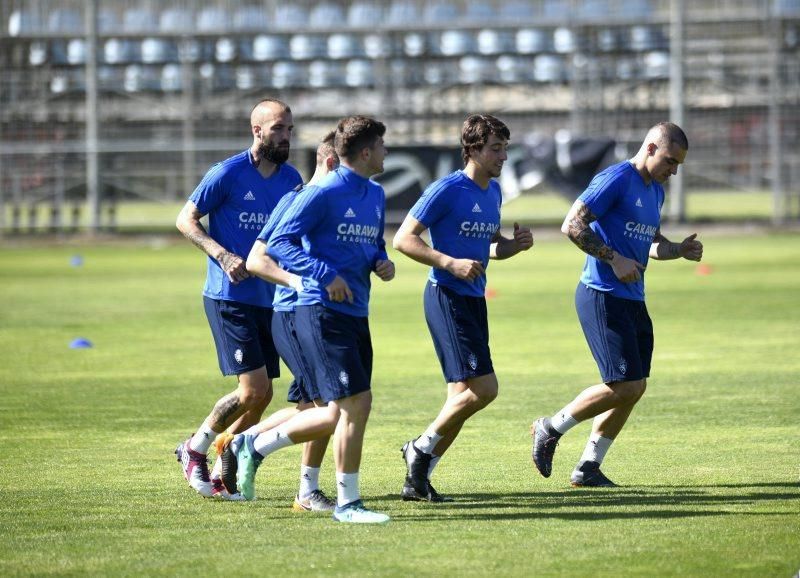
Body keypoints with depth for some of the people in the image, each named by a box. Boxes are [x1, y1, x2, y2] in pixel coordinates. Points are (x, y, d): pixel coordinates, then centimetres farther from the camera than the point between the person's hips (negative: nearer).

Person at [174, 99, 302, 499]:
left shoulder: (291, 179, 8)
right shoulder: (228, 174, -10)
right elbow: (186, 219, -4)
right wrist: (223, 256, -18)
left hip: (269, 299, 6)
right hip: (229, 298, -6)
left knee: (259, 397, 5)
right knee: (255, 391, -13)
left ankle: (221, 473, 19)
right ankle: (195, 450, 8)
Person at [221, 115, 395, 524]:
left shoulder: (375, 195, 15)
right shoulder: (324, 193, -11)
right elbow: (278, 242, -13)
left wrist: (383, 264, 5)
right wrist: (325, 275, -22)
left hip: (355, 314, 9)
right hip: (322, 311, -9)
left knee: (339, 415, 9)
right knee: (356, 402, -12)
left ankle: (253, 446, 26)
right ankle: (347, 502, -2)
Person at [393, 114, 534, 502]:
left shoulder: (493, 192, 13)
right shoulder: (447, 190, -12)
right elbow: (403, 239, -13)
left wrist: (515, 244, 4)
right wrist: (452, 263, -23)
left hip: (474, 300, 9)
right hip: (447, 297, -9)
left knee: (463, 396, 7)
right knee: (481, 389, -15)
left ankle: (418, 478, 14)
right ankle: (421, 450, 3)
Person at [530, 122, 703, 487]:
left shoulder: (655, 191, 16)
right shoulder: (615, 180, -12)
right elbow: (572, 226, -17)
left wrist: (680, 250, 8)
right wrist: (614, 258, -21)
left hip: (632, 301, 9)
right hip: (602, 297, -9)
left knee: (635, 388, 7)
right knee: (623, 386, -13)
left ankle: (588, 468, 15)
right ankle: (550, 430, 5)